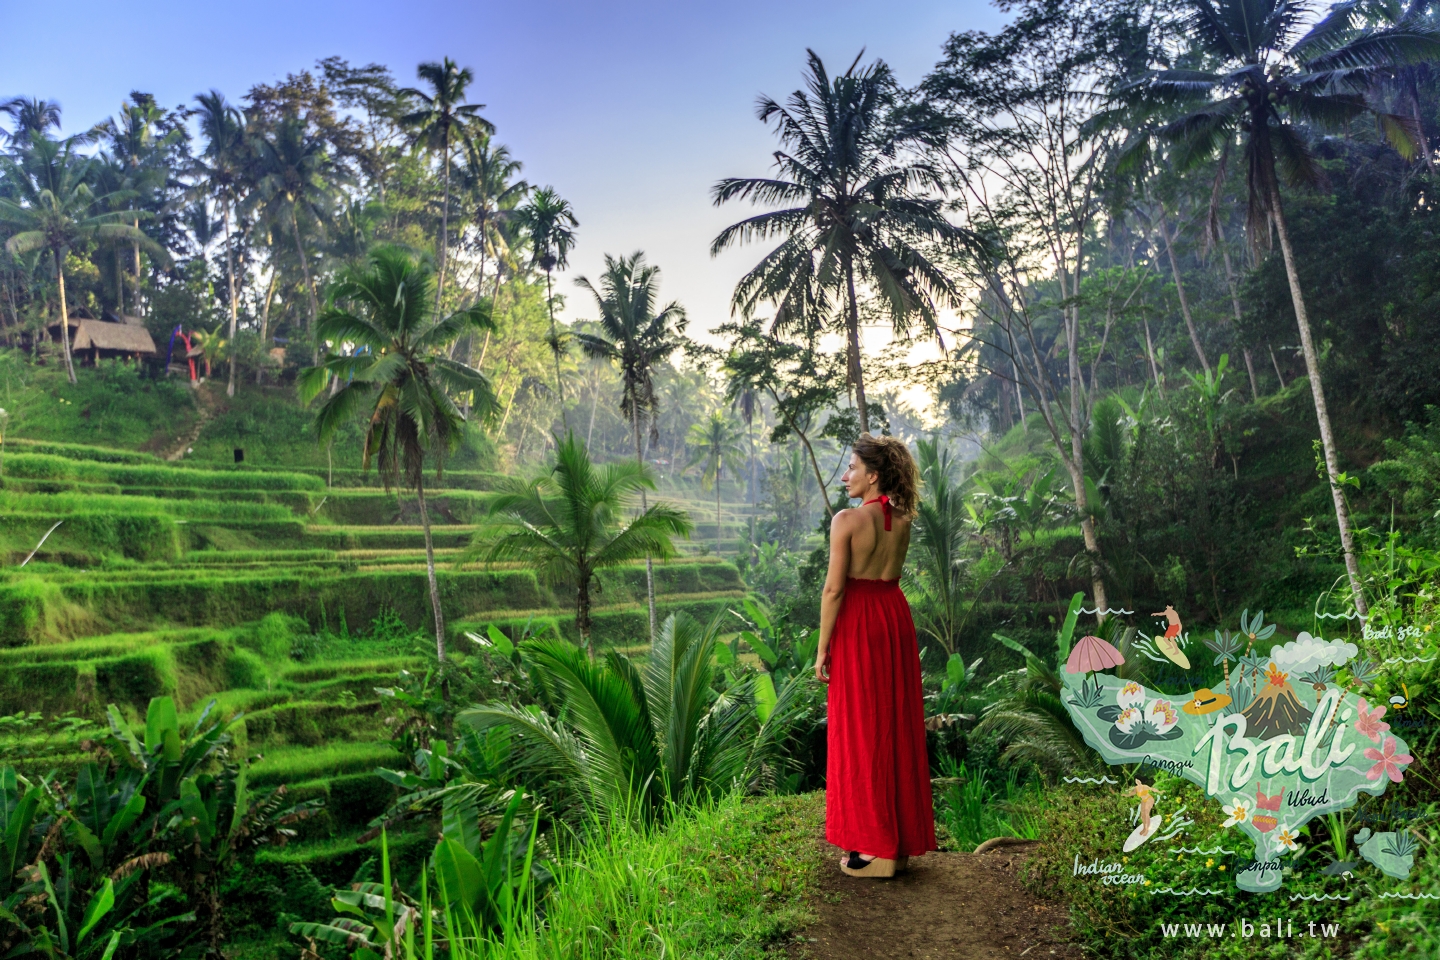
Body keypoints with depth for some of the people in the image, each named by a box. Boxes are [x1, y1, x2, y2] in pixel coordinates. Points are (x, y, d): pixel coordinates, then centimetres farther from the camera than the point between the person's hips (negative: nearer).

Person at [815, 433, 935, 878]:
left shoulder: (847, 519, -14)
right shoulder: (902, 520, 5)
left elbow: (834, 588, -16)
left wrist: (822, 647, -9)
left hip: (858, 622, -6)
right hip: (896, 616, 7)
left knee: (861, 729, 3)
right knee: (897, 724, 14)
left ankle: (872, 848, 11)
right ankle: (901, 840, 24)